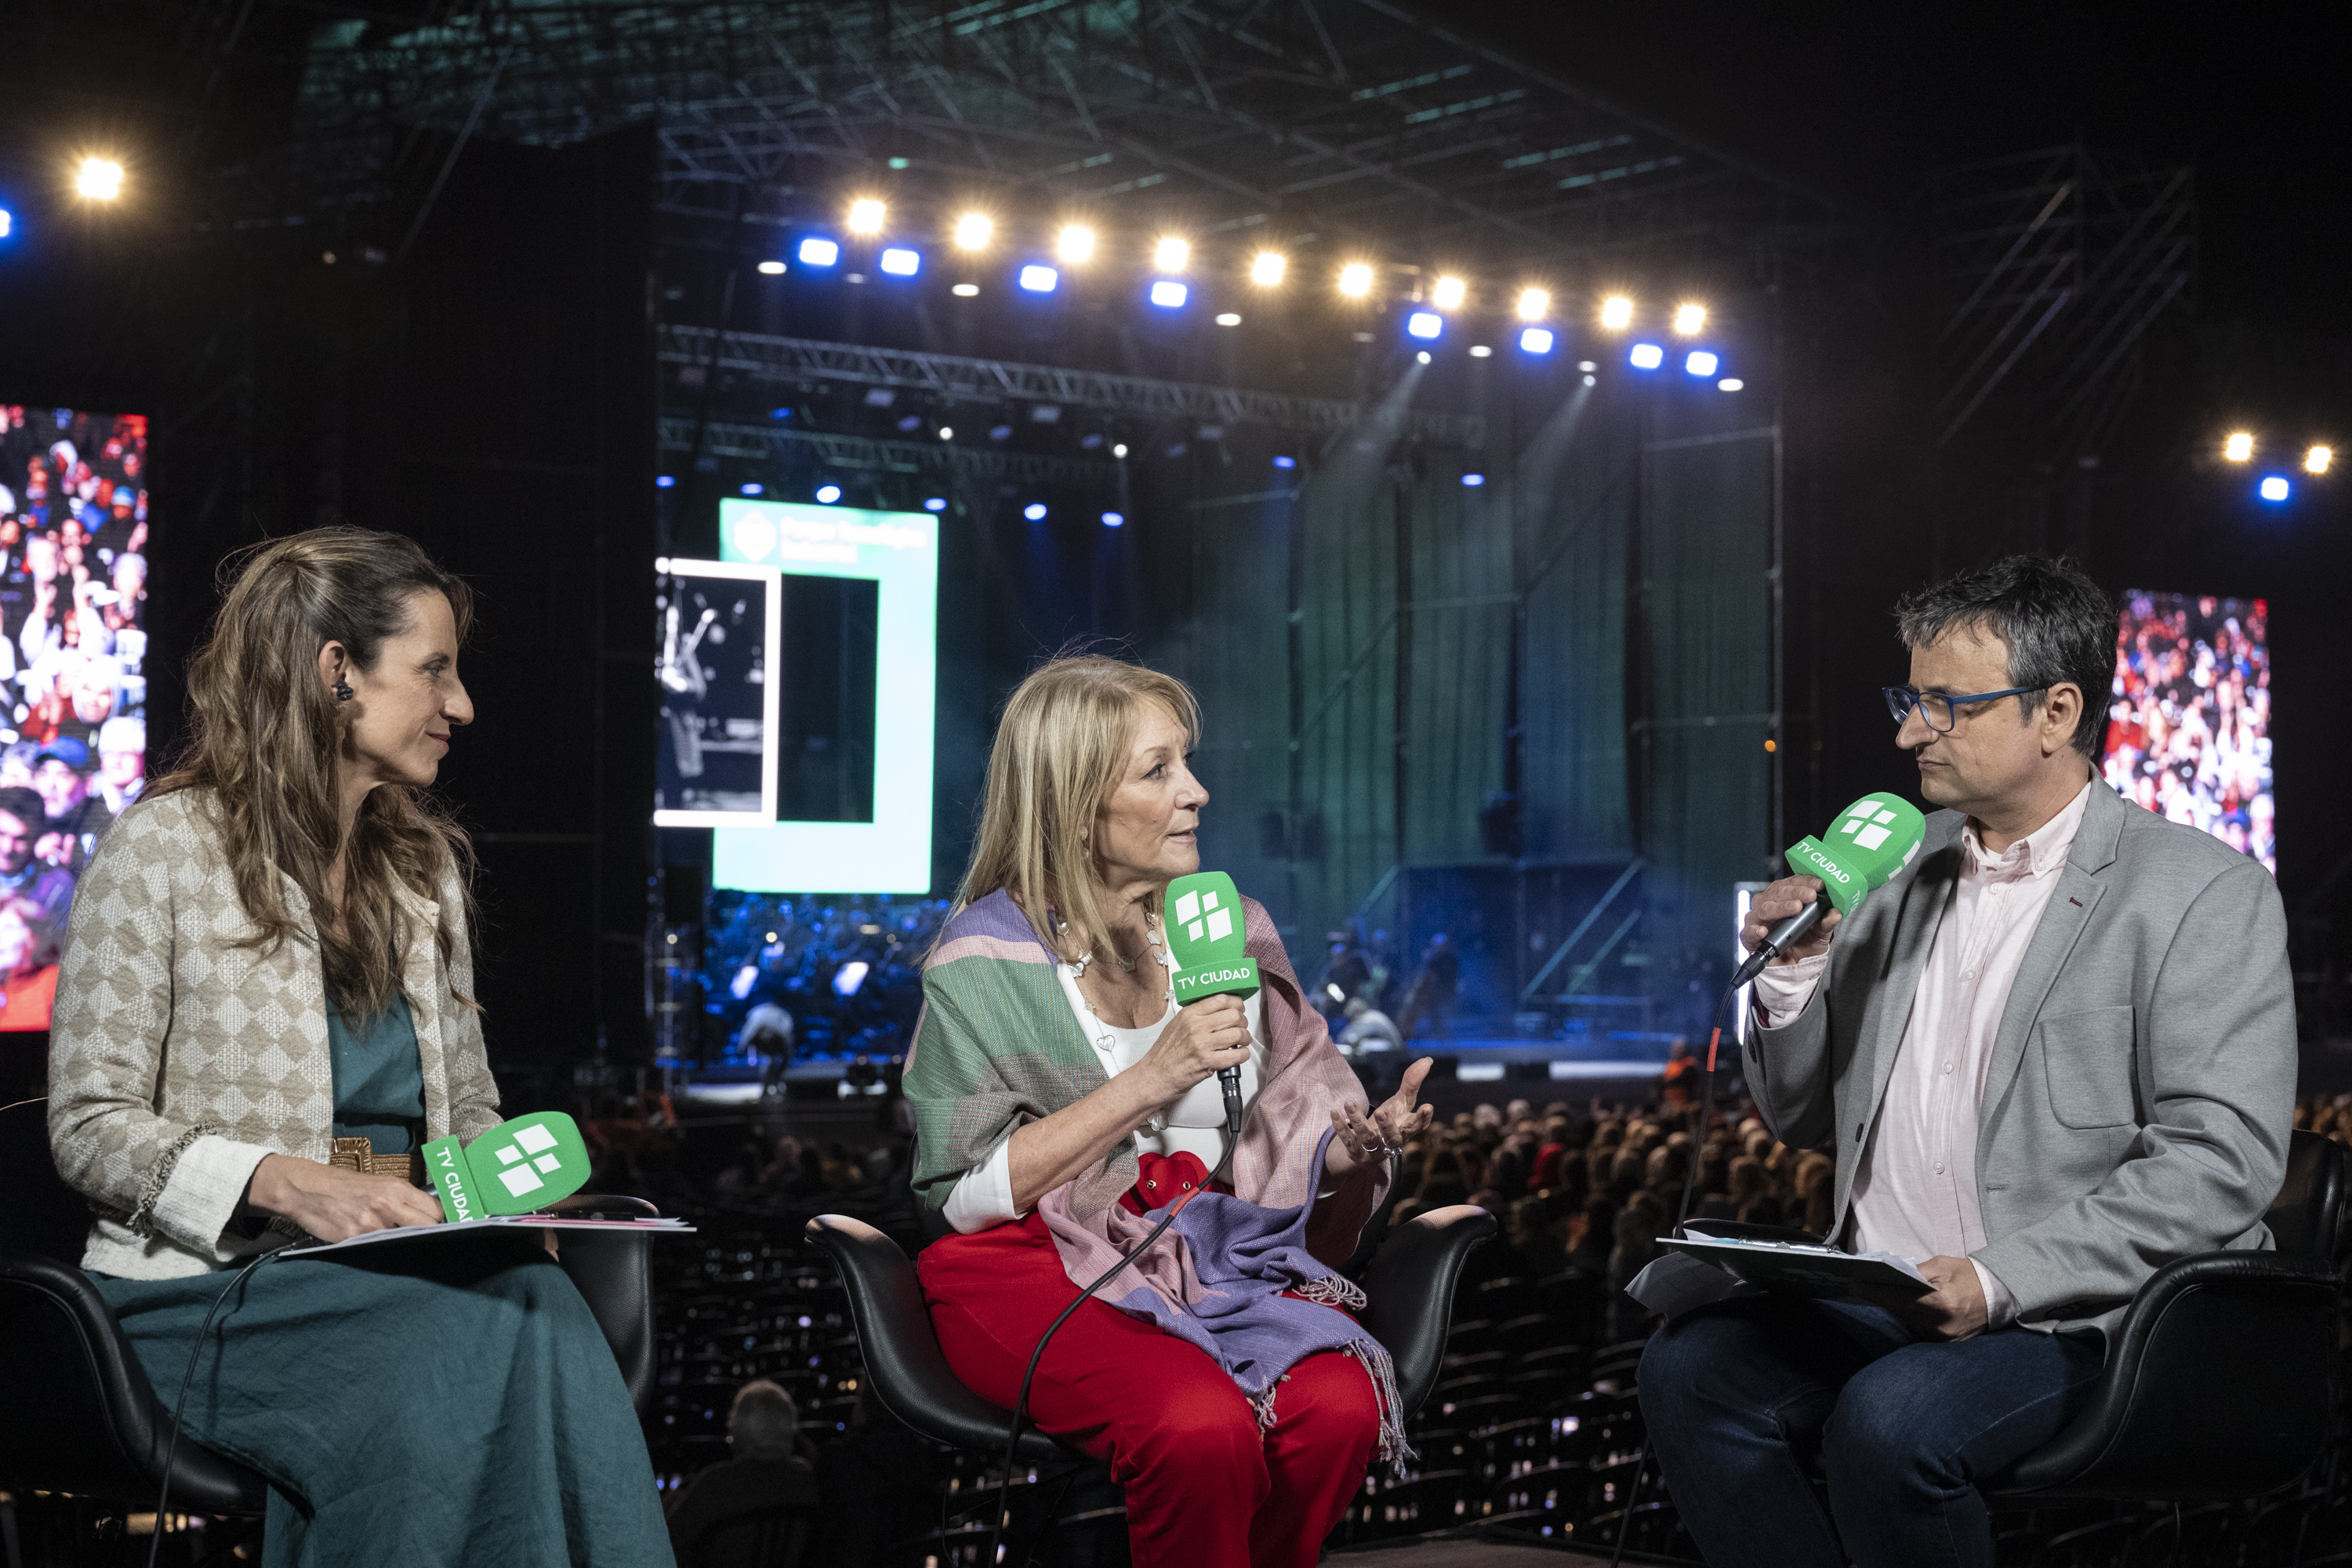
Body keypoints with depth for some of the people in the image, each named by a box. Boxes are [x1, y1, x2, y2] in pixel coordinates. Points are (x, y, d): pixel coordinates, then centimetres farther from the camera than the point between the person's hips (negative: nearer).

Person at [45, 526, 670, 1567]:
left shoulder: (428, 865, 18)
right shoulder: (166, 847, -1)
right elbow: (90, 1127, -5)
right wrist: (287, 1182, -21)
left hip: (399, 1275, 5)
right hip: (206, 1288, -5)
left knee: (537, 1301, -32)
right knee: (481, 1341, -34)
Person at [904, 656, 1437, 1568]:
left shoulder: (1231, 930, 12)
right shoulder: (987, 959, -2)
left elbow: (1296, 1139, 13)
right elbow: (967, 1193, -9)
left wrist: (1358, 1144, -11)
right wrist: (1148, 1082, -15)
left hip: (1226, 1256, 4)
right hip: (1043, 1269, -4)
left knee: (1340, 1408, -27)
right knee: (1202, 1427, -34)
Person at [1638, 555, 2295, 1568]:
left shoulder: (2199, 893, -5)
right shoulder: (1903, 872, 15)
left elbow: (2223, 1161, -14)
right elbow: (1808, 1122, 21)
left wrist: (2002, 1278, -22)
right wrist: (1794, 976, 1)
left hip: (2077, 1319, -6)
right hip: (1881, 1297, 6)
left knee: (1889, 1423, -32)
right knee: (1688, 1367, -19)